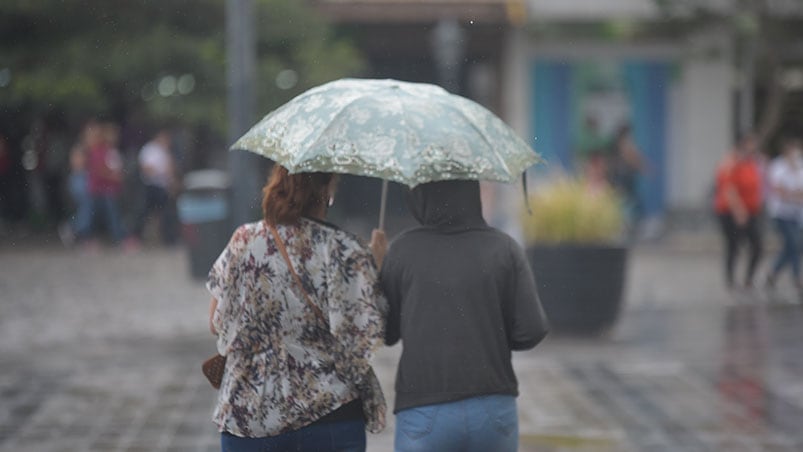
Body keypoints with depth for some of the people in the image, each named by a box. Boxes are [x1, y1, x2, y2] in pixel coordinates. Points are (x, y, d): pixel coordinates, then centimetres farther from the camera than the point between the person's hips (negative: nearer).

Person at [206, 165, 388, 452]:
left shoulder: (242, 243, 0)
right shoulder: (344, 251, -9)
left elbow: (216, 324, 7)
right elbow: (369, 331, -12)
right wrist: (376, 264, 0)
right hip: (330, 415, -2)